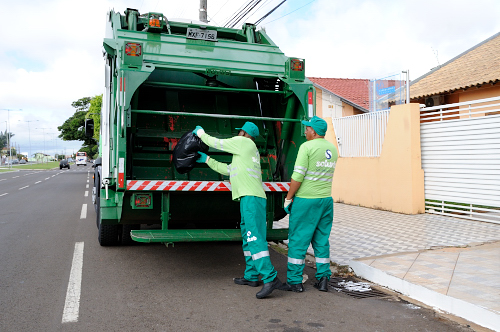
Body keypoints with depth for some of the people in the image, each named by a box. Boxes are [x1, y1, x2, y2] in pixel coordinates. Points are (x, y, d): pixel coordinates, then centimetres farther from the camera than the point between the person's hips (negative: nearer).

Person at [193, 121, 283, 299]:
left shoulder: (243, 142, 1)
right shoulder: (251, 150, 28)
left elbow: (215, 143, 7)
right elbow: (228, 170, 32)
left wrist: (200, 132, 24)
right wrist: (207, 160, 37)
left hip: (251, 198, -10)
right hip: (248, 198, 10)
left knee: (255, 238, -16)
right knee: (247, 237, 16)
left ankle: (271, 278, -21)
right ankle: (251, 276, 23)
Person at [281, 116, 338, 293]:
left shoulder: (307, 147, -12)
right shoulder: (332, 149, 11)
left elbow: (298, 176, -16)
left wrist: (288, 197, -8)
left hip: (305, 200, -7)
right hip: (326, 199, 7)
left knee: (298, 241, 2)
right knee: (322, 240, 14)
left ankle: (294, 281, 8)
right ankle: (323, 279, 16)